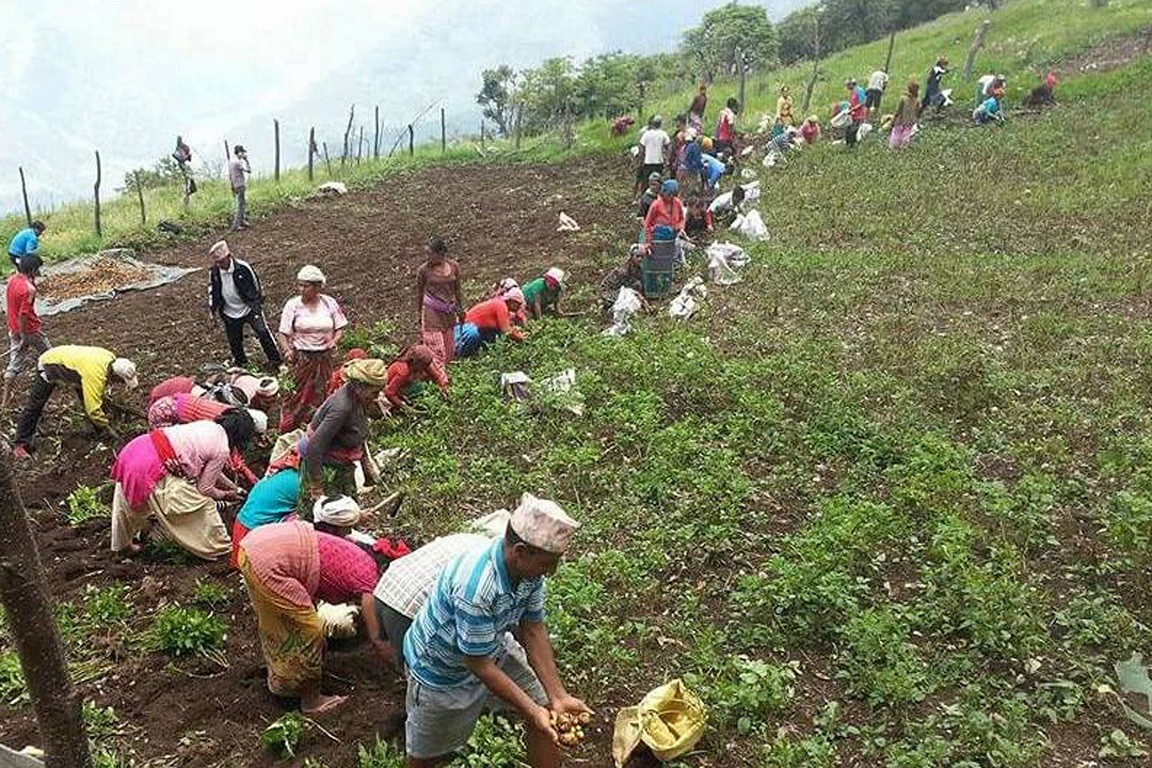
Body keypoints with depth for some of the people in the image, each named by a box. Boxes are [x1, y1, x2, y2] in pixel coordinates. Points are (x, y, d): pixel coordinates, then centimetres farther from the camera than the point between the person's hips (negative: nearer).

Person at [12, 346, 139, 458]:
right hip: (49, 364, -7)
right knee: (35, 406, -4)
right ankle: (20, 443, 4)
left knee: (89, 400, 4)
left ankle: (100, 432, 13)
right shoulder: (95, 375, -43)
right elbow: (93, 410, -40)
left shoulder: (111, 359, -20)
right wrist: (107, 428, -27)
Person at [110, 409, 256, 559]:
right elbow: (204, 489, -1)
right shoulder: (222, 451, -8)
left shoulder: (210, 426, 15)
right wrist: (225, 495, 18)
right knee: (203, 505, 5)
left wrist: (233, 487, 33)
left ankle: (124, 541, 54)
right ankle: (217, 548, 20)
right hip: (151, 470, -9)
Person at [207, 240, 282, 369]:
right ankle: (240, 364, 33)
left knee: (263, 333, -9)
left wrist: (257, 305, -2)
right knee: (234, 341, 12)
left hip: (249, 309, -3)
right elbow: (212, 289, 12)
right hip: (230, 314, 4)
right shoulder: (214, 271, -7)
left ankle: (276, 361, 3)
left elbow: (256, 285, -6)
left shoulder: (243, 268, -18)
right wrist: (213, 306, 11)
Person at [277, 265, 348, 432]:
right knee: (302, 392, 2)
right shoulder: (293, 305, -6)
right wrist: (287, 350, -22)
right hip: (302, 357, -2)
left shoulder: (329, 303, -1)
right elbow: (284, 333, -5)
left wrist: (334, 341, -14)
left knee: (322, 392, 12)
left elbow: (340, 327, 5)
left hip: (324, 357, 2)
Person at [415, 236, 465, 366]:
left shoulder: (454, 266, -2)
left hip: (449, 311, 4)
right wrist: (419, 313, 5)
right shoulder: (424, 270, -11)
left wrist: (460, 310, 15)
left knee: (449, 346, 11)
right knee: (435, 347, -4)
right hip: (432, 311, -4)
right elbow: (419, 293, 0)